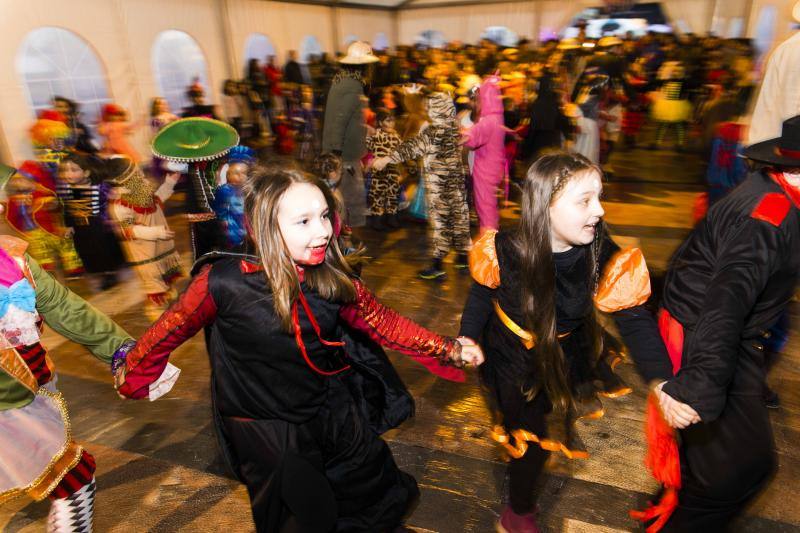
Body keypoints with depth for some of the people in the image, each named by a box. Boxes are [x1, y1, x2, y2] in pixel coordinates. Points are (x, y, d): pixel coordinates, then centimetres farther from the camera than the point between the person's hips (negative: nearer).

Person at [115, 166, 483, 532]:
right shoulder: (224, 282, -24)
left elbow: (385, 324, -1)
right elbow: (169, 331, -8)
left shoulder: (335, 281, -15)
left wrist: (449, 350, 2)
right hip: (266, 433, -3)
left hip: (332, 416, 4)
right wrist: (132, 377, 8)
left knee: (387, 502, 19)